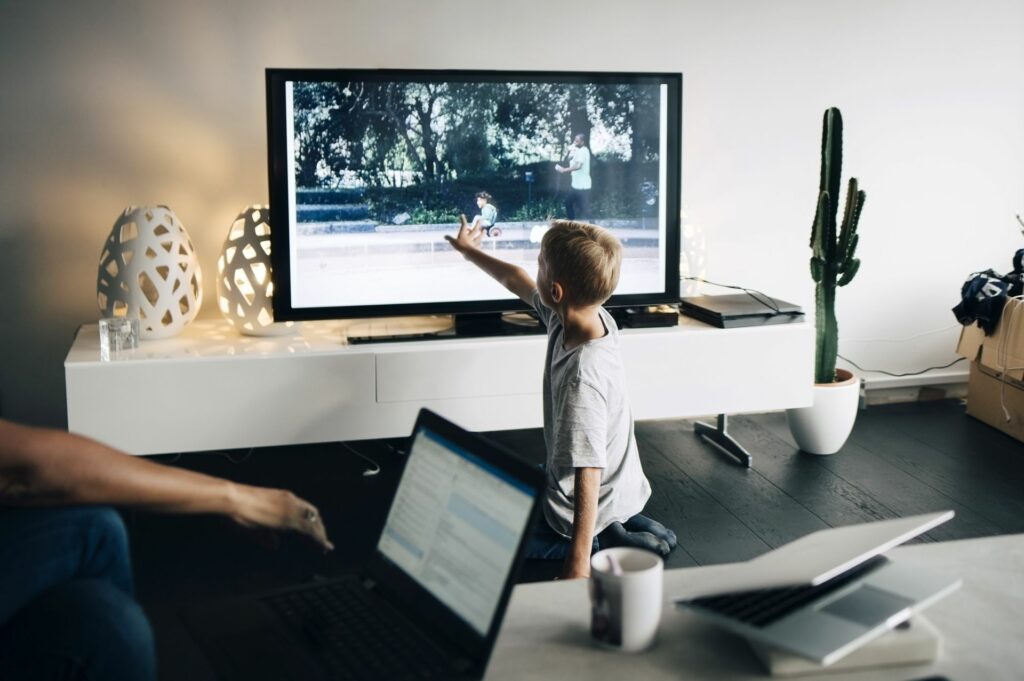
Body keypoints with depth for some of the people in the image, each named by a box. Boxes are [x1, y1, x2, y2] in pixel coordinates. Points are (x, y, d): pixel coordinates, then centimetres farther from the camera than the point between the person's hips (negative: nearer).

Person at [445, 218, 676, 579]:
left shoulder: (582, 378, -38)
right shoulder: (585, 315, -13)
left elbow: (588, 478, -37)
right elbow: (517, 281, 7)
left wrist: (578, 564, -36)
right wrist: (469, 250, 23)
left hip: (593, 505, -8)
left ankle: (602, 540, -1)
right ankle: (623, 525, 14)